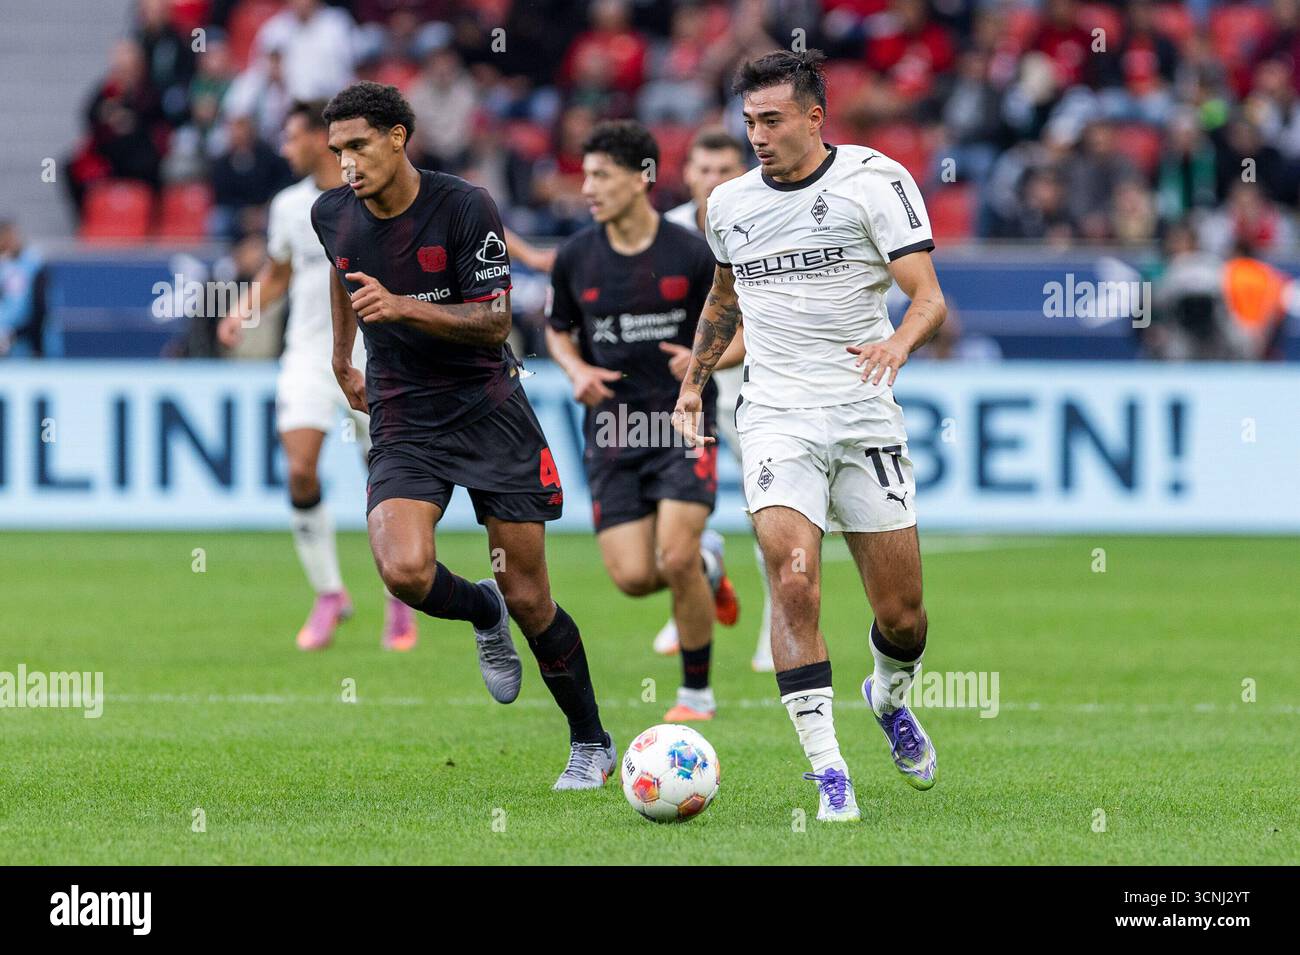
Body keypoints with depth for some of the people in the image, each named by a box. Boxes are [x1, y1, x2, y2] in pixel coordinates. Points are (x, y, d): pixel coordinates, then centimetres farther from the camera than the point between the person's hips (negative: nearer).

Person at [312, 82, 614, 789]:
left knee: (527, 599, -1)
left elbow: (494, 322, -15)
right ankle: (481, 613, 11)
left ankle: (591, 743, 19)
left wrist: (402, 307, -28)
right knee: (404, 571, -24)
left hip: (488, 407, -3)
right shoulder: (333, 214, 0)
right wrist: (342, 359, 32)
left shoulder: (465, 207, -14)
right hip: (402, 421, 3)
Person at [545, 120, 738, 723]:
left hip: (683, 427, -3)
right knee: (633, 577, -8)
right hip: (611, 430, 3)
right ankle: (707, 565, 28)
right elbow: (558, 329, 17)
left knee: (675, 560, -18)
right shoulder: (576, 257, 1)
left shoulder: (691, 255, -7)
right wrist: (578, 370, -3)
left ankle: (697, 691, 3)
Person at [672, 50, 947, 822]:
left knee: (901, 612, 4)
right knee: (794, 580, -21)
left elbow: (929, 296, -12)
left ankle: (892, 698, 40)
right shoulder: (730, 203, 7)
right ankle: (829, 773, -19)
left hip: (866, 413, -1)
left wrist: (900, 342, -32)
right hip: (776, 418, 1)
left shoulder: (876, 181, -6)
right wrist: (695, 378, 22)